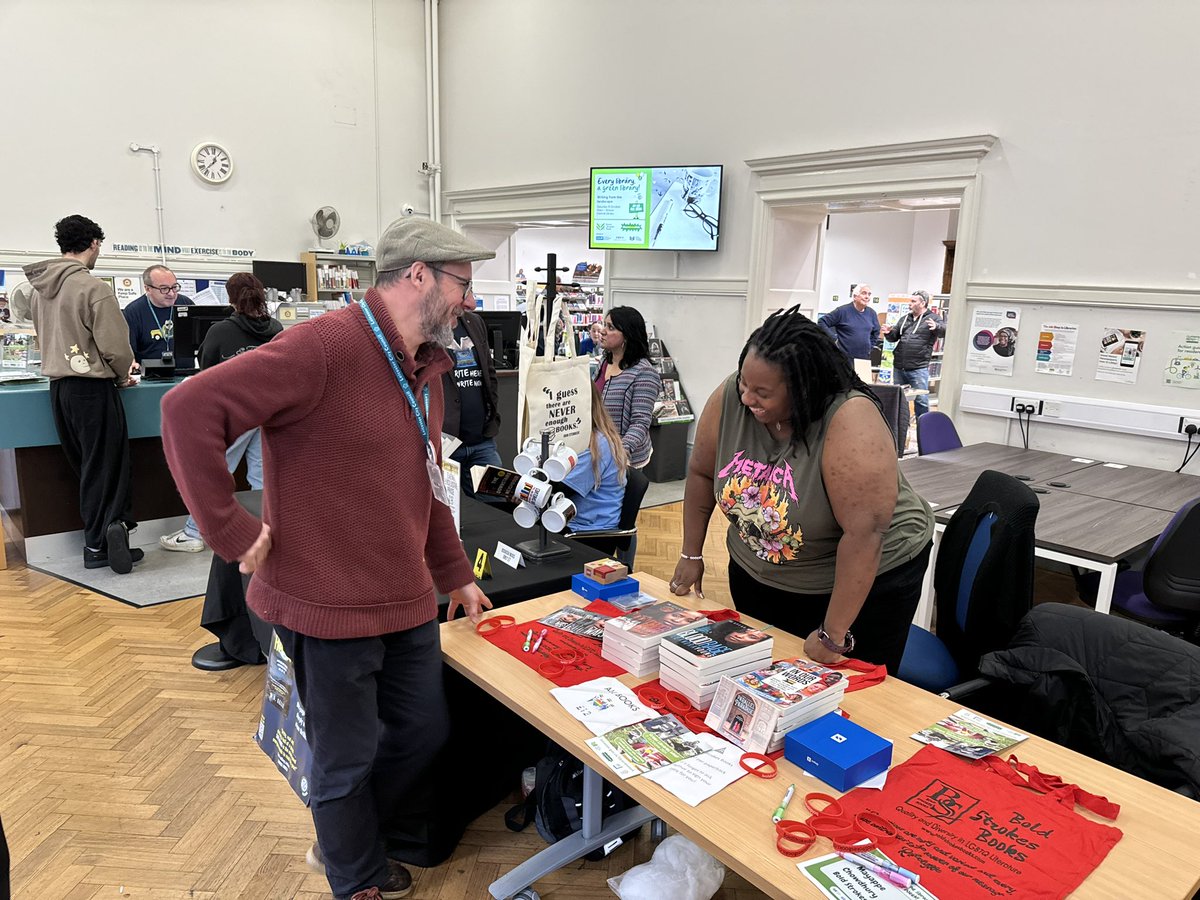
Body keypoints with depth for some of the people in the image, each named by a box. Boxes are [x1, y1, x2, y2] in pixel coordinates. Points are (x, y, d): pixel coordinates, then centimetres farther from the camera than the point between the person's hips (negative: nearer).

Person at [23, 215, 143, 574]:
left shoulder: (38, 288, 10)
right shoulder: (94, 287, -15)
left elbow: (45, 336, 19)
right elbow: (115, 345, -18)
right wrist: (123, 375, 3)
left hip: (58, 386, 7)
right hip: (92, 387, -7)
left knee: (86, 466, 13)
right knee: (104, 466, 2)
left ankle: (98, 540, 16)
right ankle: (97, 545, 1)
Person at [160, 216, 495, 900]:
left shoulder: (427, 368, 10)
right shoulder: (325, 346, -19)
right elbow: (190, 409, -25)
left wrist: (456, 576, 21)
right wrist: (231, 531, -20)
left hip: (407, 603, 8)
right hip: (330, 605, -8)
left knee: (425, 733, 20)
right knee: (348, 760, 12)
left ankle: (342, 842, 47)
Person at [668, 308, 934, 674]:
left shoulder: (851, 423, -33)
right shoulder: (729, 398, -17)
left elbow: (864, 532, -33)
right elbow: (702, 472, -2)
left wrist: (833, 635, -28)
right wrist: (691, 555, 2)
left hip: (865, 579, -4)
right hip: (757, 576, 5)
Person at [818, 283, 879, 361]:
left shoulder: (871, 313, 10)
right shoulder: (843, 310, -6)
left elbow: (876, 332, 25)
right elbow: (822, 322, -5)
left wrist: (869, 347, 15)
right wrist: (832, 338, -9)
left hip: (865, 358, 5)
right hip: (844, 357, -5)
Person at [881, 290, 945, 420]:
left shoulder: (932, 318, -1)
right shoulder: (905, 319, 17)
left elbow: (944, 331, -17)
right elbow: (894, 337, 22)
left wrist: (936, 327, -38)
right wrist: (888, 333, -1)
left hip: (918, 368, -6)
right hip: (899, 367, 6)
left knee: (921, 400, -4)